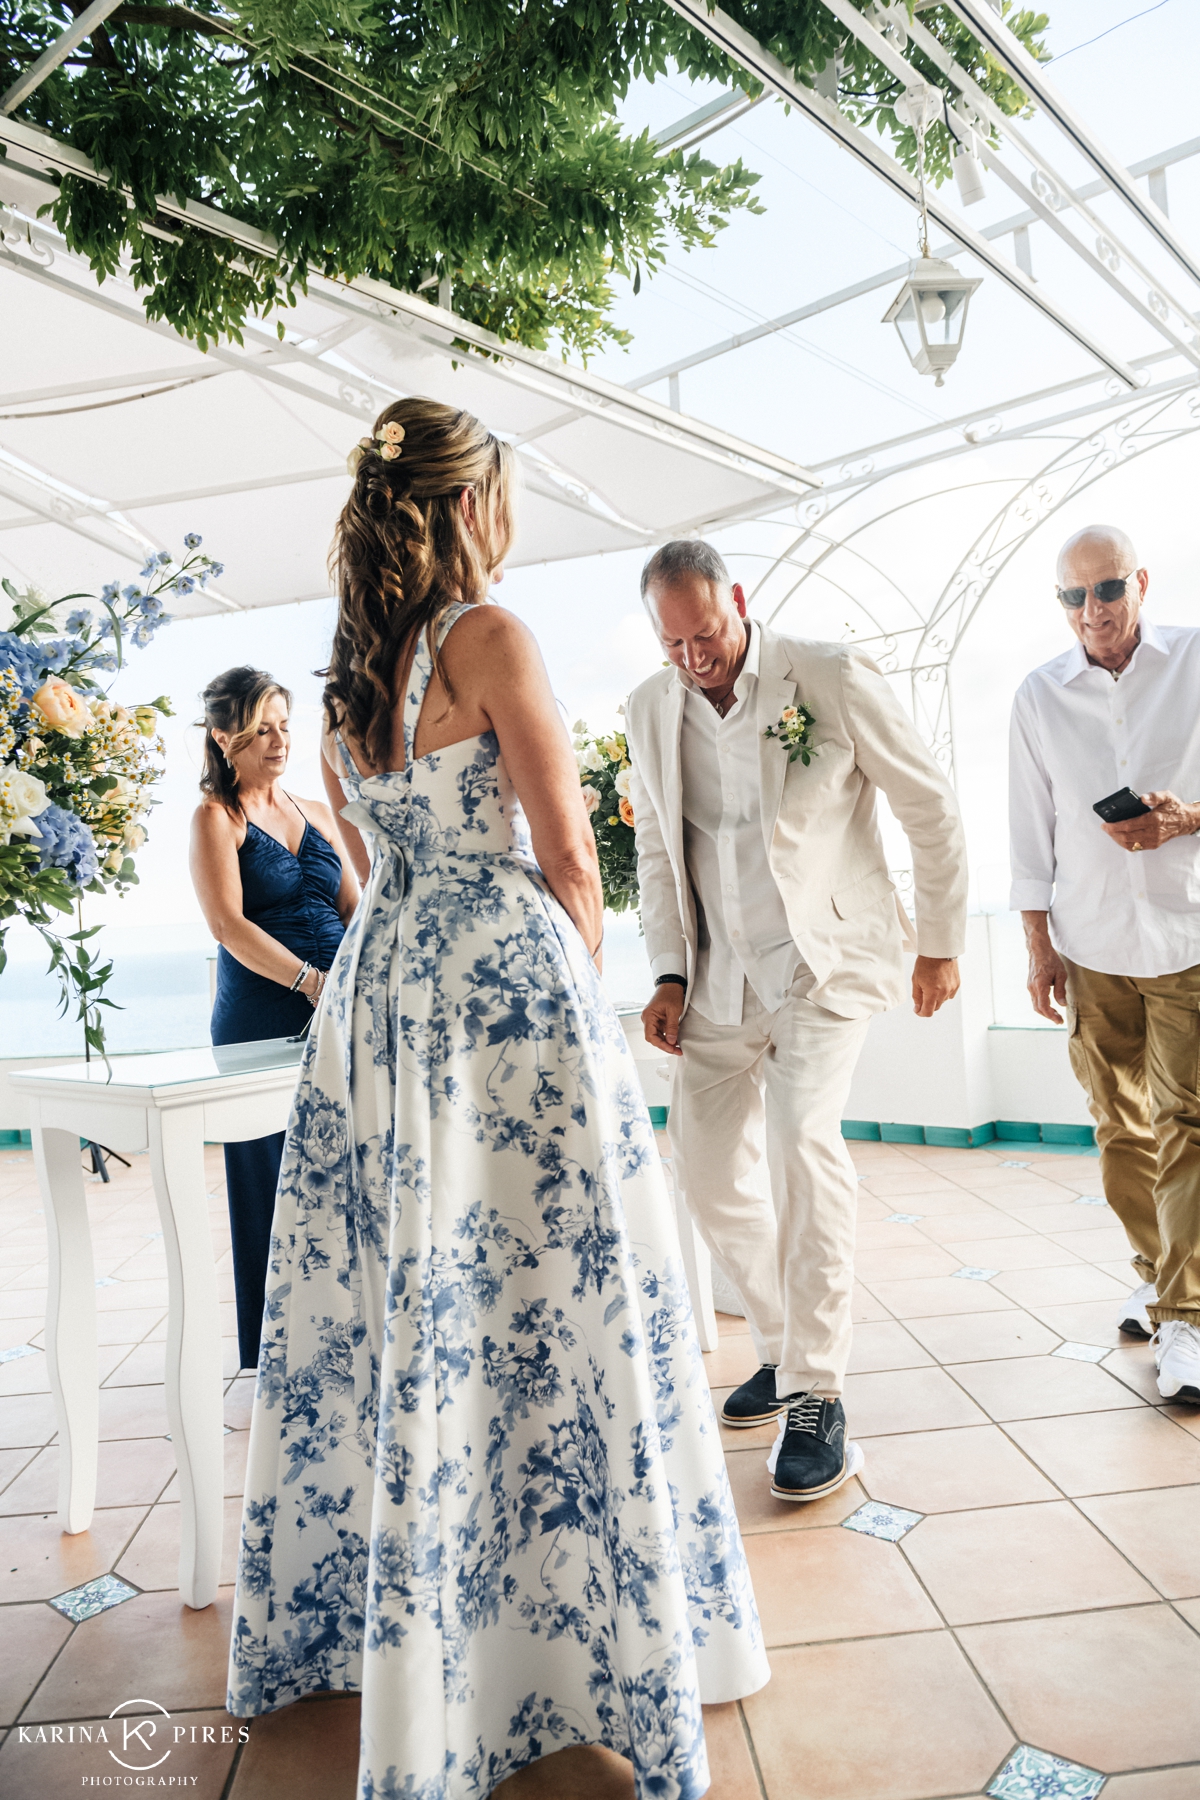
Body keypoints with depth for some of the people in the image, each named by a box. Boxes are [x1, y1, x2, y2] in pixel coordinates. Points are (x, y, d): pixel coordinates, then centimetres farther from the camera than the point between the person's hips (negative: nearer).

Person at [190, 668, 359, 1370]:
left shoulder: (318, 814, 16)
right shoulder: (217, 817, 1)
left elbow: (353, 909, 12)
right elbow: (229, 924, -11)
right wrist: (311, 981, -22)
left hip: (337, 1020, 4)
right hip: (262, 1022, -4)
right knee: (274, 1186, 3)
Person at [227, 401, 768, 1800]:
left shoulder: (346, 672, 13)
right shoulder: (490, 637, -9)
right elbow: (568, 863, -9)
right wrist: (585, 985, 6)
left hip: (377, 987, 8)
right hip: (507, 980, -7)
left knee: (402, 1306, 17)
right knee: (540, 1303, 1)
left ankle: (334, 1622, 34)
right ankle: (601, 1654, 17)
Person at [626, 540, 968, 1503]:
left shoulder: (831, 676, -10)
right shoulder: (650, 708, 4)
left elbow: (932, 808, -2)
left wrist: (942, 943, 1)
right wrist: (669, 973, 4)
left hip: (823, 958, -5)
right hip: (718, 976, 5)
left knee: (803, 1135, -24)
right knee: (708, 1169, 6)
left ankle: (818, 1395, -10)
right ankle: (785, 1345, 29)